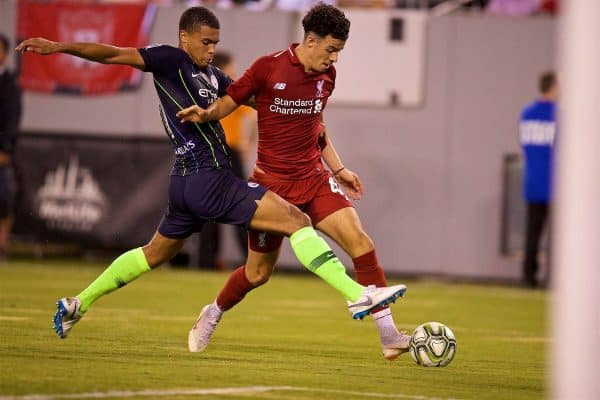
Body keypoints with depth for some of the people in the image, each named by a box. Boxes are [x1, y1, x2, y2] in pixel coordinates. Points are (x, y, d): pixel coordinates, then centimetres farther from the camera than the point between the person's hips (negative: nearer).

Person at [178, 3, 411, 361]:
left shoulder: (327, 76, 6)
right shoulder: (268, 68, -11)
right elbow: (230, 102, -2)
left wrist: (339, 169, 18)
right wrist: (206, 114, -23)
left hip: (315, 181, 4)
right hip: (272, 183, -4)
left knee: (361, 243, -16)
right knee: (259, 273, 5)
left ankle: (388, 335, -16)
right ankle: (212, 316, 36)